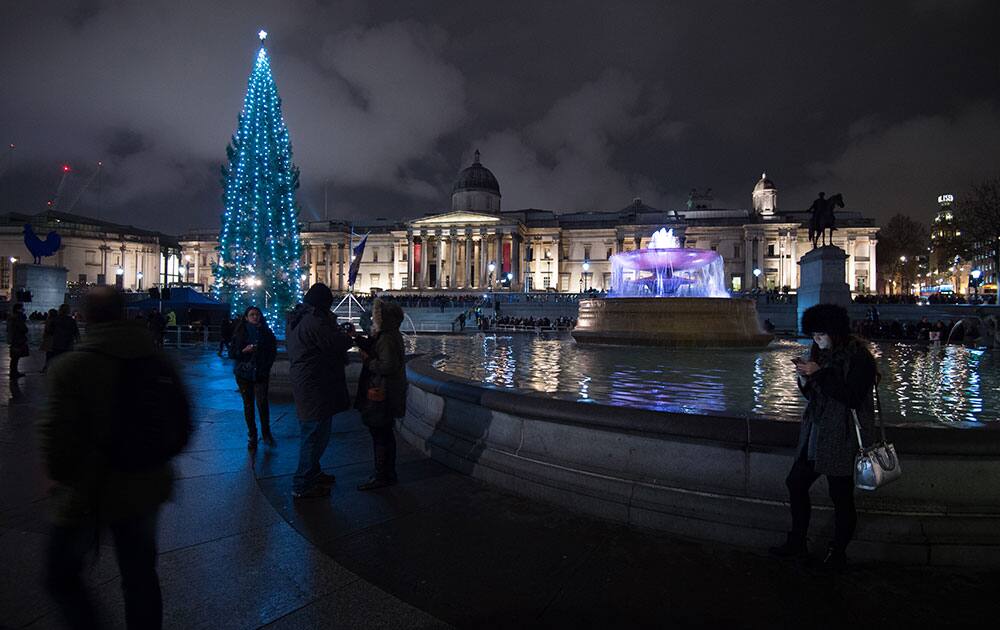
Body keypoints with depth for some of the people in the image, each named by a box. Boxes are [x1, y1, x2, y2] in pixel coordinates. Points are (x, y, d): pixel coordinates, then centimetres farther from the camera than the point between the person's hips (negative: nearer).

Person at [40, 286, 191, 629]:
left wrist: (61, 477, 0)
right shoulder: (159, 361, -3)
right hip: (146, 491, 5)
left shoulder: (71, 366, -18)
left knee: (62, 576, 17)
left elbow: (57, 438, -19)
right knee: (141, 576, 19)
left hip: (89, 495, -4)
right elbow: (183, 425, 3)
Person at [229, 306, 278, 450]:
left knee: (262, 403, -9)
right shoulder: (240, 333, 3)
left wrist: (267, 367, 1)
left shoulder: (266, 333, 5)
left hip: (261, 373, -1)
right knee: (248, 404, 5)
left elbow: (273, 351, 11)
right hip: (243, 374, 1)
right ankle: (251, 435, 15)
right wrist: (244, 350, -15)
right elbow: (231, 353, 3)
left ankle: (266, 433, 6)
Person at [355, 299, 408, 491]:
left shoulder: (387, 339, -21)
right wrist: (357, 339, 8)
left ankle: (381, 477, 8)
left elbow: (388, 367, -28)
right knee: (385, 434, 19)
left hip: (381, 395, -11)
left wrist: (368, 361, -16)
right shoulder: (392, 336, 11)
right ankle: (389, 473, 30)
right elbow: (371, 349, 19)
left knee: (379, 435, -1)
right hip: (388, 395, 11)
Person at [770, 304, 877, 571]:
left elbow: (851, 398, -22)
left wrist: (819, 374, -22)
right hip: (815, 433, 8)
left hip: (843, 437, -8)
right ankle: (797, 544, 22)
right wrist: (804, 379, -4)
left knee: (841, 494, 2)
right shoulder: (821, 353, 11)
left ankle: (838, 553, 18)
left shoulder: (859, 357, -12)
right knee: (796, 483, 9)